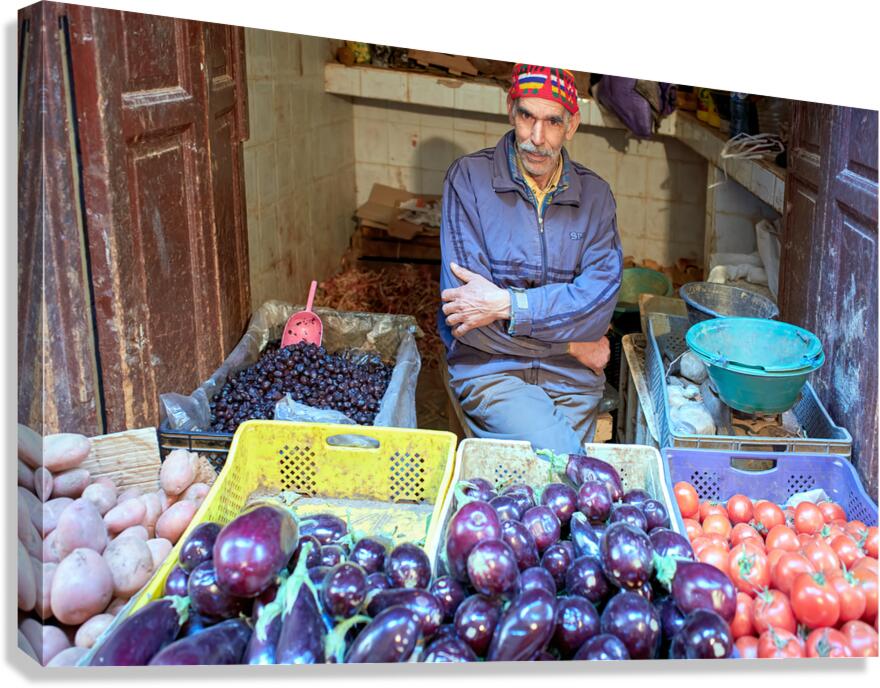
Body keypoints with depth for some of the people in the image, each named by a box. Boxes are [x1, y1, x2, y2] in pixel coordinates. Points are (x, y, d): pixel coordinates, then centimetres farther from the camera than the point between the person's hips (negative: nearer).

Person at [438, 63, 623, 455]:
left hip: (572, 377, 3)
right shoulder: (469, 178, -2)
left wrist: (507, 304, -18)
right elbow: (463, 303, -10)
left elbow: (599, 298, -6)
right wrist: (570, 343, -6)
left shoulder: (595, 195, 8)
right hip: (489, 367, -3)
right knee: (560, 456, -23)